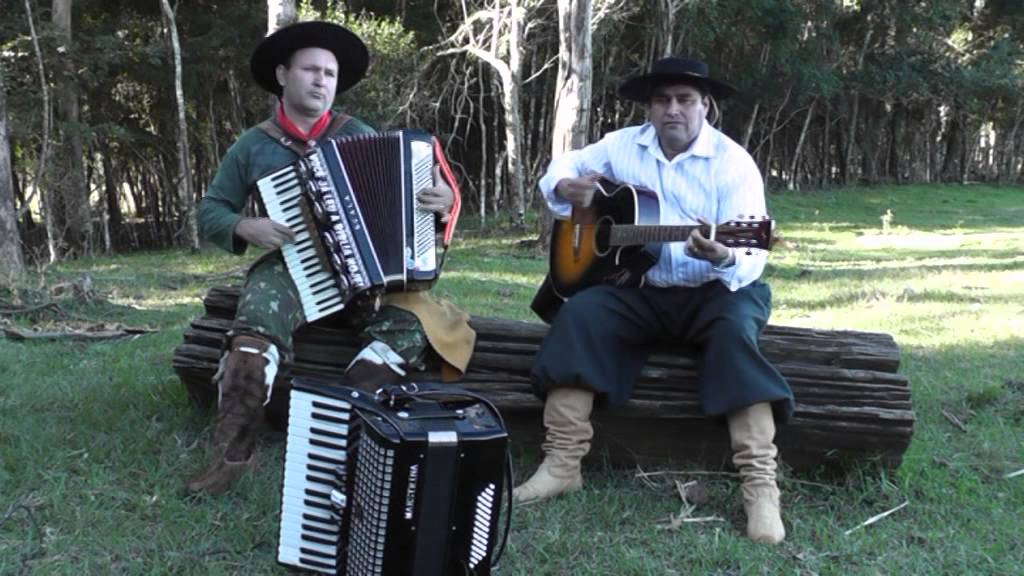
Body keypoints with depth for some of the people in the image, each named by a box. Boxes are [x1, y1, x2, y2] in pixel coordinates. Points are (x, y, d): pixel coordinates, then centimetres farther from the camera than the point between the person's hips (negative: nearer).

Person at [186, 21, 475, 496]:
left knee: (413, 324, -27)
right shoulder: (254, 145, 7)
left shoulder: (360, 135, 8)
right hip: (289, 268, -1)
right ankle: (232, 454, -26)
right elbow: (209, 212, 11)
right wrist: (244, 228, -11)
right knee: (255, 337, -32)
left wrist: (441, 199, -15)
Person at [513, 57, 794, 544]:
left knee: (735, 327, -35)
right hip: (640, 288, 3)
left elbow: (753, 256, -19)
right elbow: (564, 164, 17)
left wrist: (725, 259, -44)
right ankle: (562, 464, -21)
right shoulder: (624, 145, 3)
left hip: (711, 292, -3)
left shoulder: (732, 162, -11)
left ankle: (760, 484, -35)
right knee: (580, 312, -24)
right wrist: (566, 187, -8)